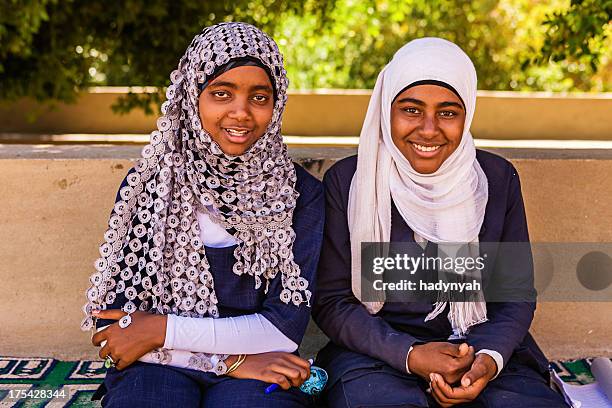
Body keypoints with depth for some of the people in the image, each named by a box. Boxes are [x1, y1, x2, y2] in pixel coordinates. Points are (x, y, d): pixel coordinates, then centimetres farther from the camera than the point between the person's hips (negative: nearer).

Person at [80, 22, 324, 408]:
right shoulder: (148, 183, 2)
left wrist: (163, 329, -9)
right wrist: (230, 360, -11)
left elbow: (287, 325, -5)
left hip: (261, 370, -1)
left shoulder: (301, 192, 0)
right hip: (157, 366, 2)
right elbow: (112, 320, -3)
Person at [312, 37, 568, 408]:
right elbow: (331, 301, -3)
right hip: (377, 354, -1)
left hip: (483, 347, 2)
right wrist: (410, 355, -17)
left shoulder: (498, 179, 2)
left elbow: (517, 295, 7)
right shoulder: (347, 180, -4)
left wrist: (490, 358, -14)